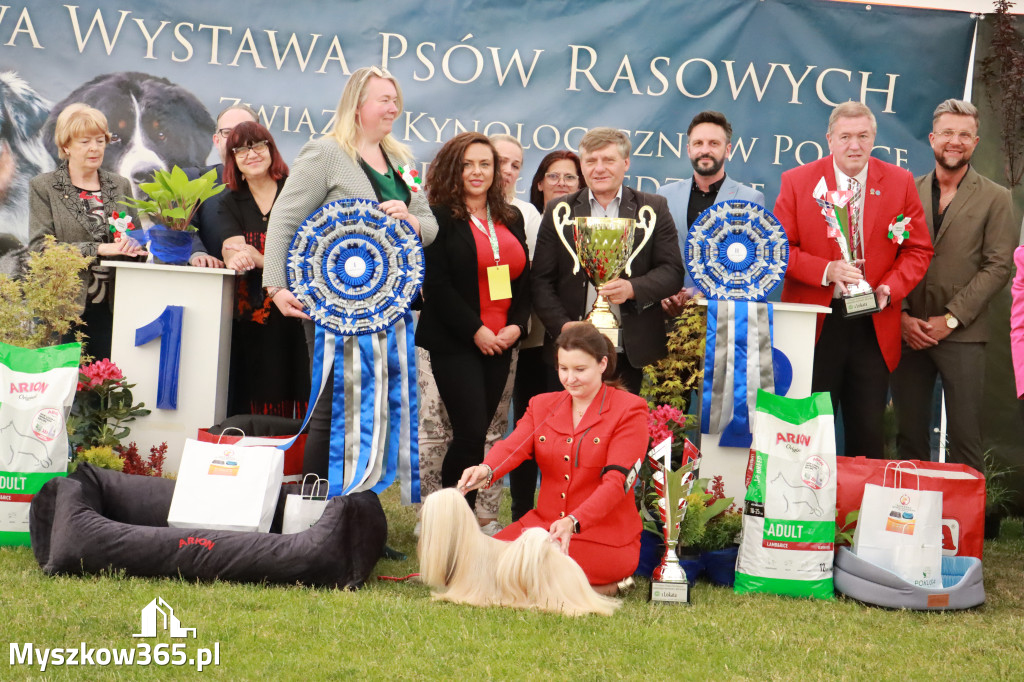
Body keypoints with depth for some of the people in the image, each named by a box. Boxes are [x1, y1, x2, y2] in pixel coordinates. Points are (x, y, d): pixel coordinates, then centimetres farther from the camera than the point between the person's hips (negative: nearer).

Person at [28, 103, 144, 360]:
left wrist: (134, 245, -6)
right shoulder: (43, 187, 2)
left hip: (109, 310, 3)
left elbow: (135, 238, 19)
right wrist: (99, 249, -17)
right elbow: (40, 247, -8)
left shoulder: (121, 186, 12)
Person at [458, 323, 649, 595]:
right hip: (544, 523, 6)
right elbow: (513, 447, -7)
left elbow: (616, 482, -15)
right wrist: (486, 470, -32)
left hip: (604, 539, -5)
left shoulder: (629, 410, -5)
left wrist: (573, 522, -32)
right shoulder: (542, 405, 12)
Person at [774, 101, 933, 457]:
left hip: (873, 325, 1)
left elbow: (918, 249, 8)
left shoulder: (900, 182, 6)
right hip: (815, 323, -1)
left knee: (868, 434, 5)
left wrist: (890, 288, -9)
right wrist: (826, 271, -16)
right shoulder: (796, 181, 1)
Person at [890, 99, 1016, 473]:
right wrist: (902, 315, -7)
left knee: (965, 438, -3)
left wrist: (951, 319, -10)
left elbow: (998, 266, -3)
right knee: (909, 435, 8)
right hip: (908, 331, 2)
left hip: (962, 334, -2)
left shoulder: (995, 199, 4)